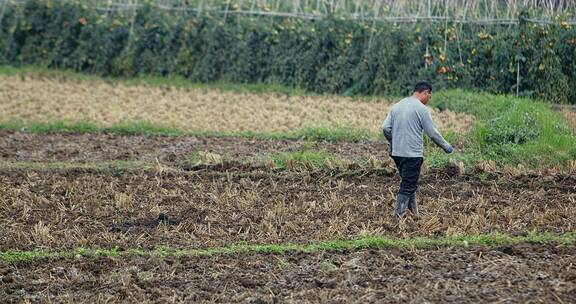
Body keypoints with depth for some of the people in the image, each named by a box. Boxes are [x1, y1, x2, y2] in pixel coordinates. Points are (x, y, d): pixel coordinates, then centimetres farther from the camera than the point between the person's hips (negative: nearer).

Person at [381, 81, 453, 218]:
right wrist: (446, 147, 5)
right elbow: (433, 133, -9)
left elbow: (385, 128, 7)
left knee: (409, 183, 18)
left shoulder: (397, 106, 10)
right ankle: (397, 215, -5)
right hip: (413, 154, -7)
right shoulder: (421, 109, -10)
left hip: (397, 152, 7)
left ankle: (414, 211, 20)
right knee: (408, 186, -2)